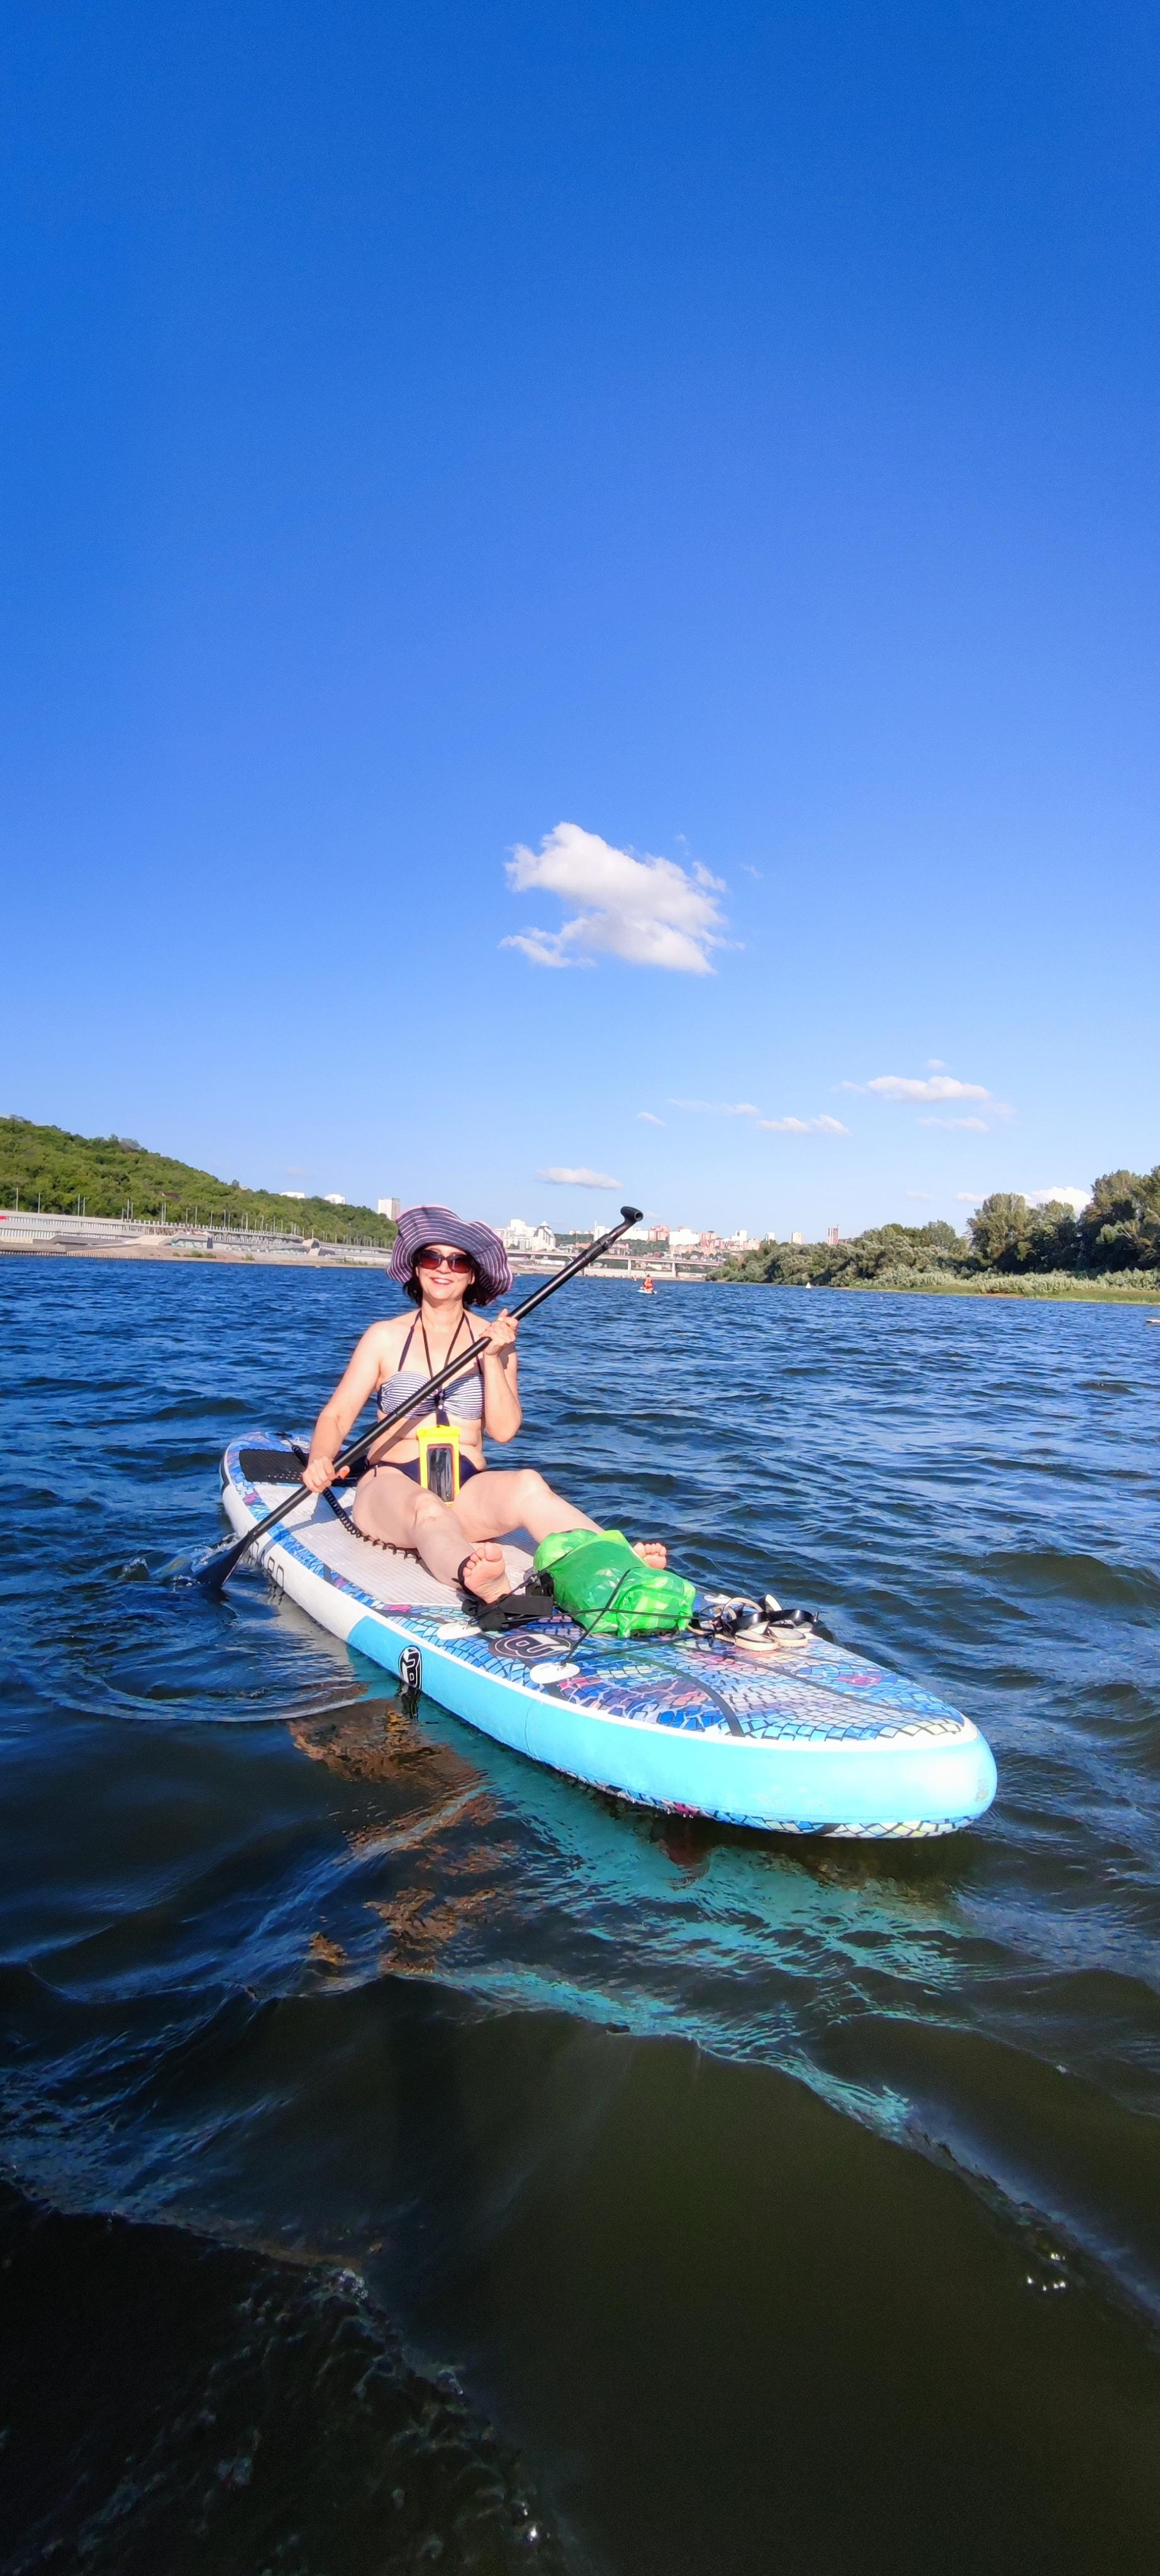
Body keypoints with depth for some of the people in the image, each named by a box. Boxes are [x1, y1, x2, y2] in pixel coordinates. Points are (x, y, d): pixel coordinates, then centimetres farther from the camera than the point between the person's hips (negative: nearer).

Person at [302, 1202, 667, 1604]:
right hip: (392, 1487, -1)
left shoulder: (495, 1340, 10)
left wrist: (491, 1358, -11)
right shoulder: (386, 1337, 8)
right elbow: (336, 1414, 2)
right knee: (428, 1510, -37)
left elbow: (504, 1430, 0)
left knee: (528, 1485, -31)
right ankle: (490, 1590, -69)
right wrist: (321, 1459, -19)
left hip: (468, 1495, 2)